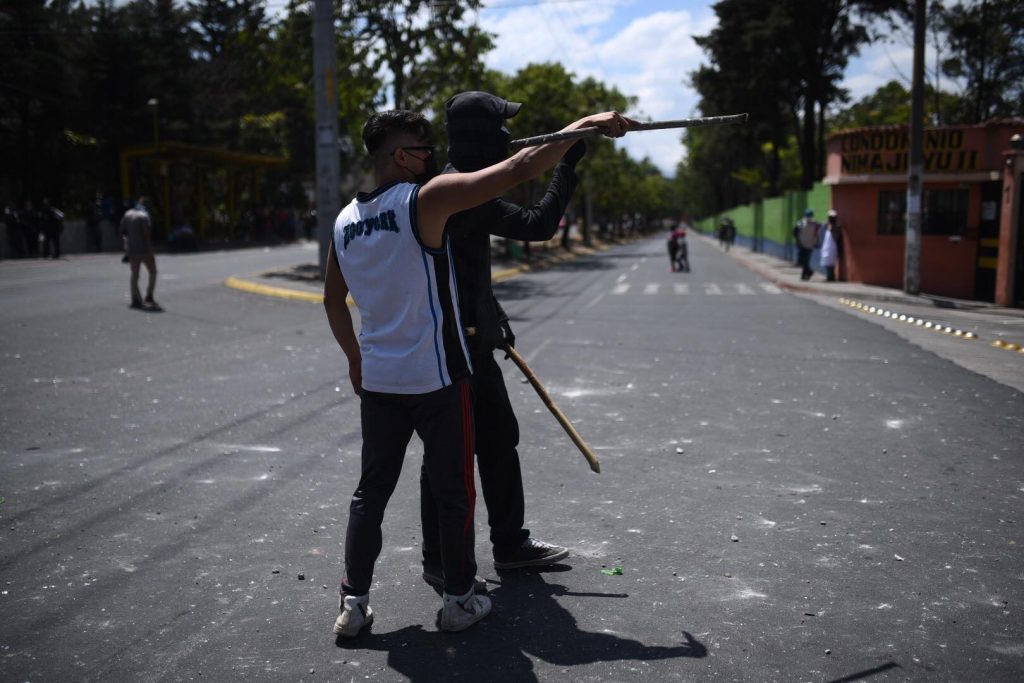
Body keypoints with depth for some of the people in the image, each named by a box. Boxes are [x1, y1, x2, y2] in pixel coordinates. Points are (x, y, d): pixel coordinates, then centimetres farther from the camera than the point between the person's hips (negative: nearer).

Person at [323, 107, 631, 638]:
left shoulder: (345, 221, 6)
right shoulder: (426, 198, -14)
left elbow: (332, 300, 16)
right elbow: (519, 169, -16)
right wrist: (587, 125, -8)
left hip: (377, 380, 6)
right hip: (436, 379, -6)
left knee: (371, 491, 15)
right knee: (453, 491, 9)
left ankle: (353, 604, 18)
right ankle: (459, 600, 20)